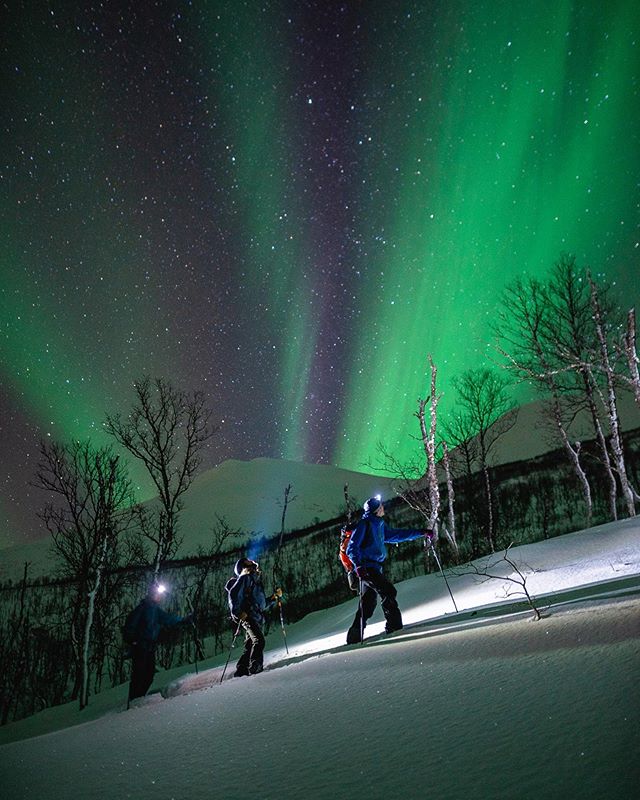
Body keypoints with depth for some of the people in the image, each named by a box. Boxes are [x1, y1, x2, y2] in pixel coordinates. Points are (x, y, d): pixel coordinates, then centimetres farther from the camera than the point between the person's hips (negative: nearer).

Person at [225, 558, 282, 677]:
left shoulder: (255, 580, 29)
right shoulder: (245, 577, 2)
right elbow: (233, 594, -12)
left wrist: (275, 597, 23)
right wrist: (237, 611, -20)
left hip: (256, 618, 9)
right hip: (247, 616, -9)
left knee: (250, 645, 7)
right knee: (259, 641, -20)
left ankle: (241, 671, 10)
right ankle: (255, 669, -25)